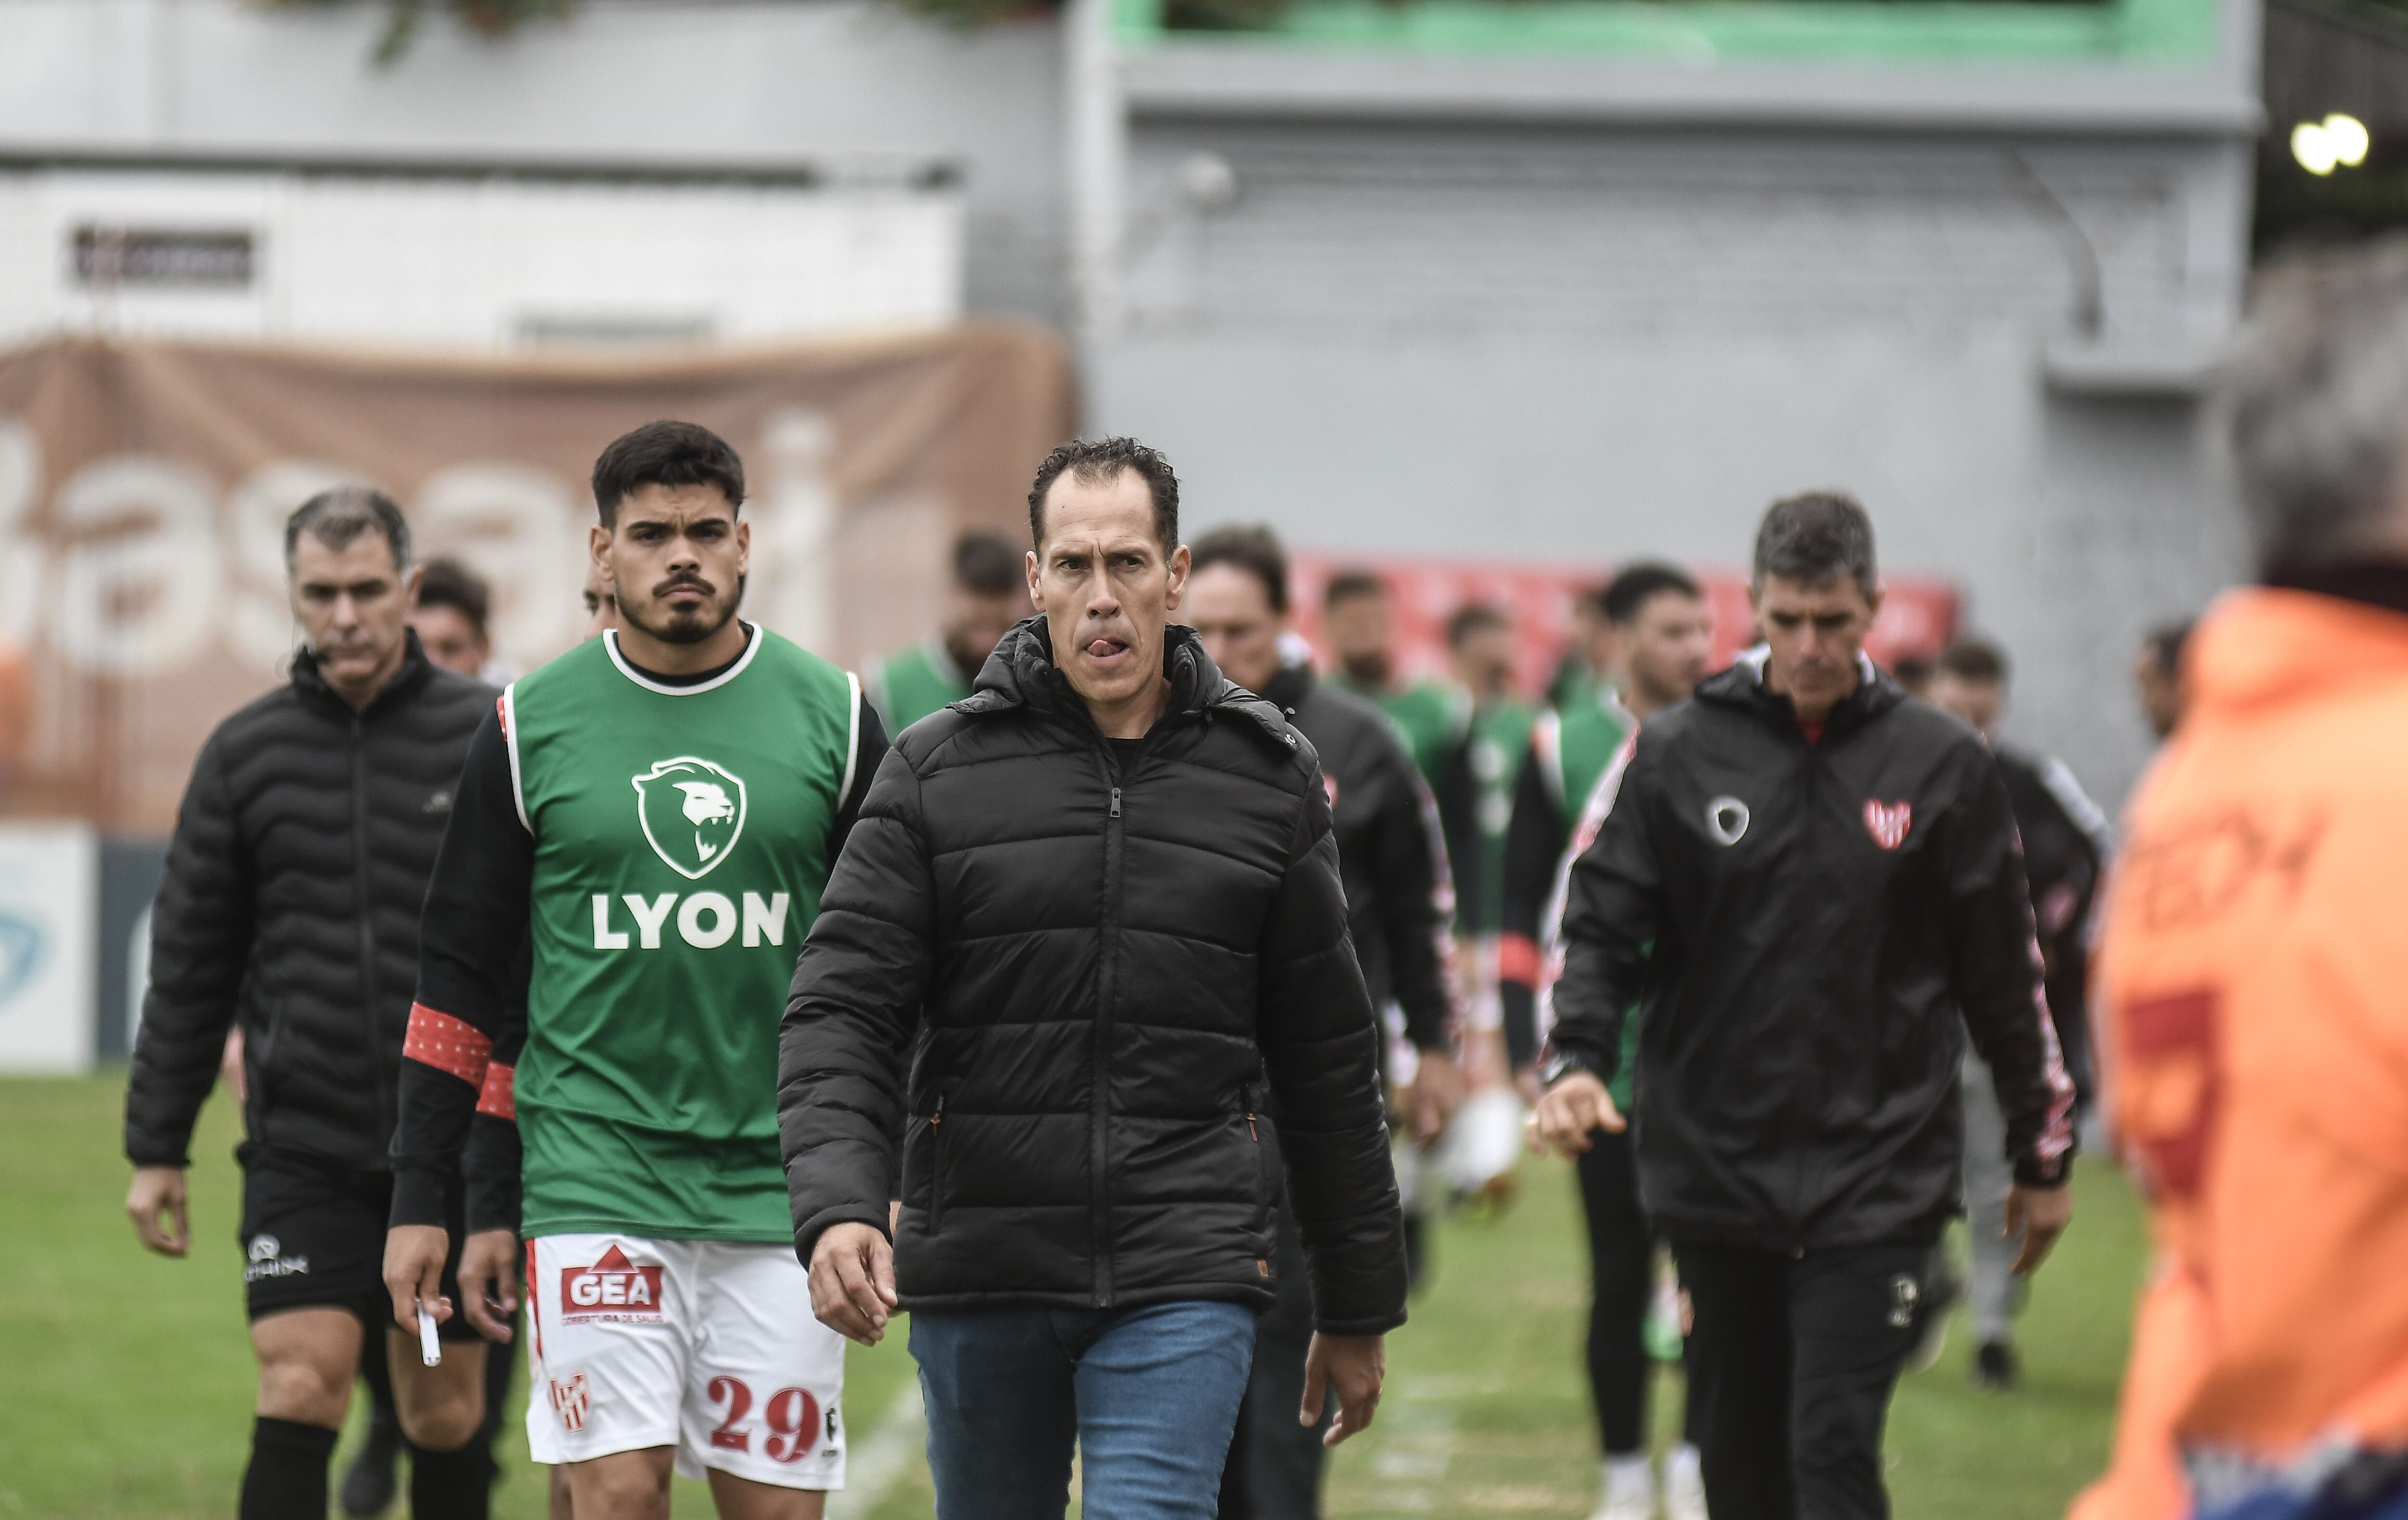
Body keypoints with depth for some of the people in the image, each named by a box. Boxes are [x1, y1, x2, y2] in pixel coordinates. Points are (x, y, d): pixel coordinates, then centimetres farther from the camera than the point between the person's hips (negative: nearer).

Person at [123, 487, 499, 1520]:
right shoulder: (245, 754, 5)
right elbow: (190, 967, 10)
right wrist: (157, 1147, 8)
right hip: (305, 1151, 1)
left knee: (445, 1413, 7)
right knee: (297, 1396, -10)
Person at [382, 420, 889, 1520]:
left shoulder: (833, 716, 4)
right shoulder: (529, 726, 3)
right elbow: (462, 977, 7)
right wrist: (425, 1201, 4)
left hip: (778, 1181, 1)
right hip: (591, 1173, -1)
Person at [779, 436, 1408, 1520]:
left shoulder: (1269, 777, 6)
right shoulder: (938, 772, 2)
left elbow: (1329, 1060, 11)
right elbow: (841, 1011, -3)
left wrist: (1356, 1310, 14)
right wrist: (837, 1206, -21)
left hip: (1185, 1278, -1)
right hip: (981, 1268, 1)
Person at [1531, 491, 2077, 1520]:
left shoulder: (1941, 765, 3)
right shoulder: (1676, 756, 3)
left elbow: (2003, 969, 8)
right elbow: (1601, 924, 4)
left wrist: (2043, 1153, 11)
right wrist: (1576, 1060, -15)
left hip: (1877, 1181, -2)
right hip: (1713, 1166, 2)